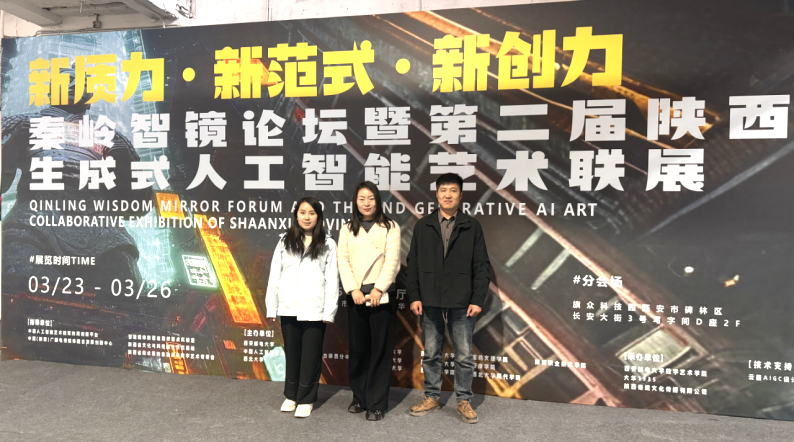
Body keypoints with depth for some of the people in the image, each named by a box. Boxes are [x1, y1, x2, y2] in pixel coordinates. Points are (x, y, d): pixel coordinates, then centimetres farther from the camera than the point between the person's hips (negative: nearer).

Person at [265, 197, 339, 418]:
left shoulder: (327, 244, 0)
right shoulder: (285, 241, 6)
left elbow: (332, 279, -3)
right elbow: (275, 275, 6)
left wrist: (329, 311, -8)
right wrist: (271, 307, 2)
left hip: (314, 309, -2)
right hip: (289, 308, 2)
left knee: (311, 355, 5)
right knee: (291, 352, 14)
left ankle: (306, 399, 19)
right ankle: (291, 395, 30)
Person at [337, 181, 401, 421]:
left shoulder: (390, 228, 4)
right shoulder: (347, 230, 12)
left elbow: (392, 260, -5)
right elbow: (343, 261, 3)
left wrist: (378, 289, -15)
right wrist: (354, 289, -10)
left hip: (382, 294, -2)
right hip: (356, 294, 3)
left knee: (380, 349, 0)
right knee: (357, 348, 8)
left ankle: (377, 403, 10)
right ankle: (359, 397, 23)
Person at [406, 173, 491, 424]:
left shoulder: (472, 227, 3)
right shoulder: (422, 226, 6)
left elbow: (481, 267, 1)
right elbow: (412, 264, 6)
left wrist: (478, 300, -6)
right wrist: (414, 296, -1)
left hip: (461, 304, -1)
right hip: (430, 303, 2)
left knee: (464, 356, 7)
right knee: (431, 354, 12)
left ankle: (464, 401, 22)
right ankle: (431, 398, 27)